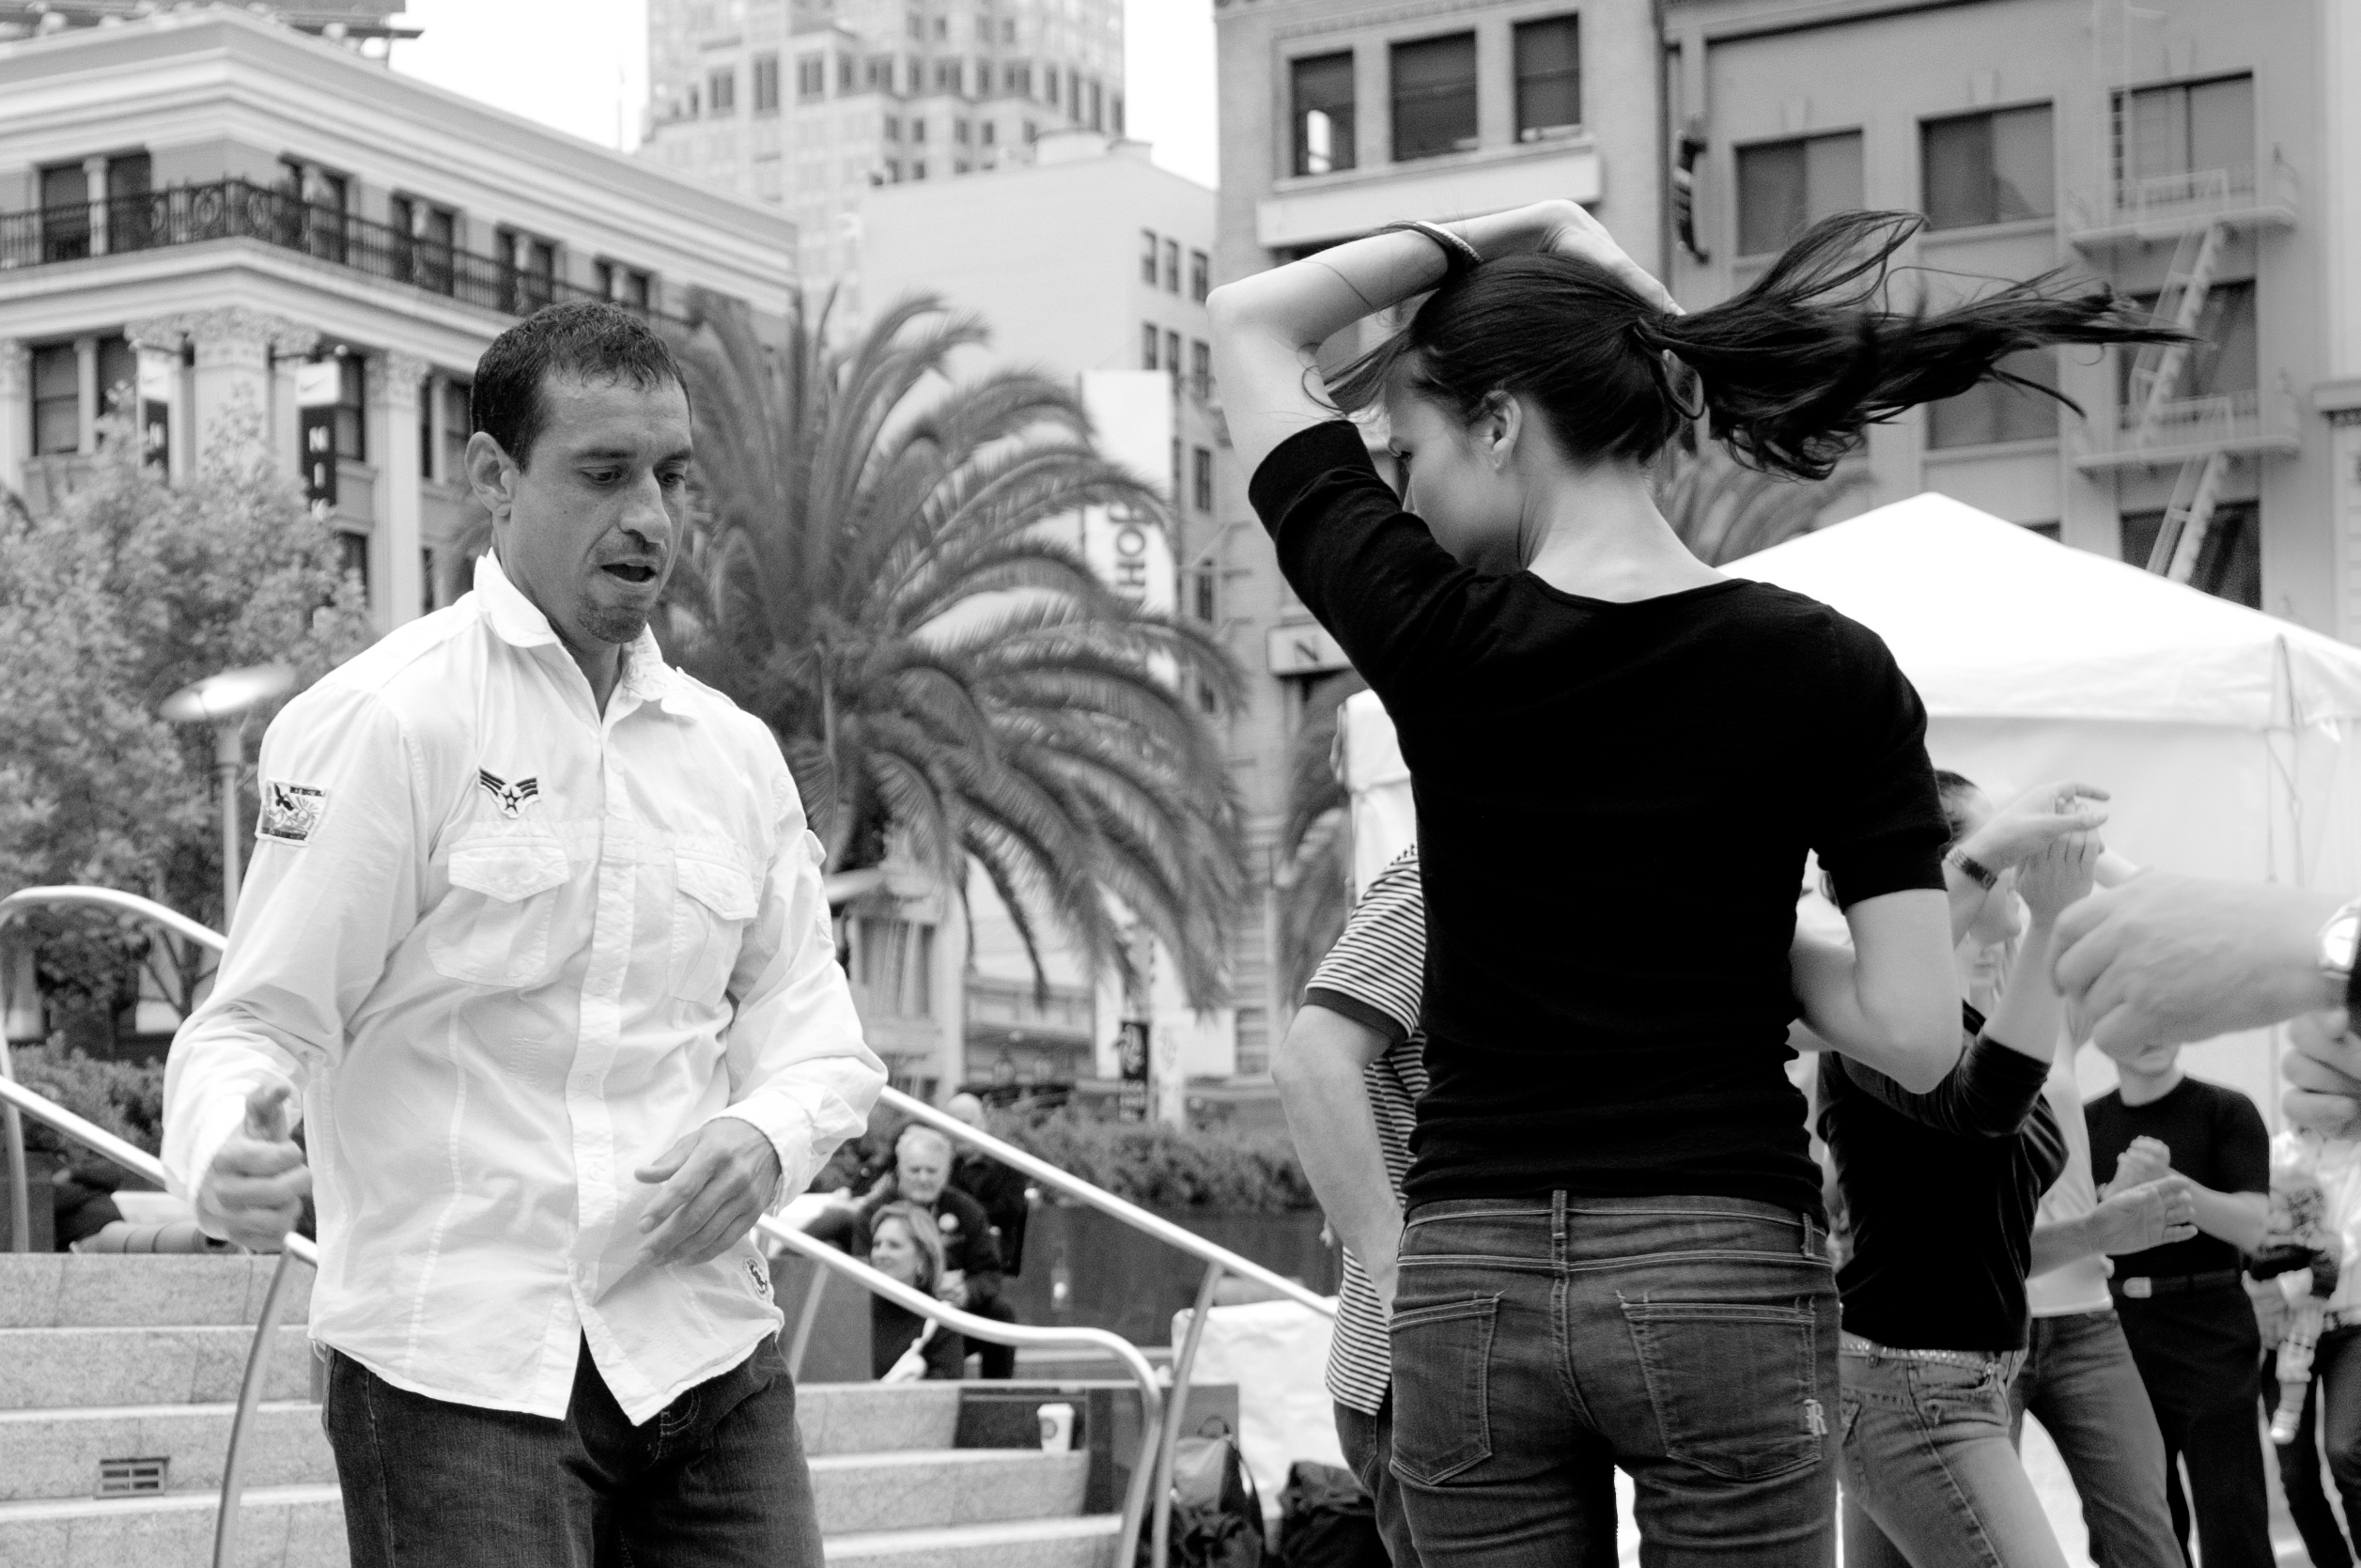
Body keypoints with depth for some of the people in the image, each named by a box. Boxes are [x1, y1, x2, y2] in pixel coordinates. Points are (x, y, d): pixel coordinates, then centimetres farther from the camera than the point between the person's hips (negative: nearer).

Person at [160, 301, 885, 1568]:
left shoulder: (734, 752, 13)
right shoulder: (380, 721, -5)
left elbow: (812, 1030, 15)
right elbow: (258, 1021, -8)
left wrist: (766, 1135, -8)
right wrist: (227, 1155, -30)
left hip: (704, 1348, 5)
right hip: (455, 1356, -5)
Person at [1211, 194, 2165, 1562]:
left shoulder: (1435, 641, -5)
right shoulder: (1824, 672, -4)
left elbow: (1250, 324, 8)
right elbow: (1921, 1038, -7)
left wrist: (1520, 228, 7)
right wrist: (1748, 934, 9)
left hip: (1467, 1279, 1)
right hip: (1724, 1266, 0)